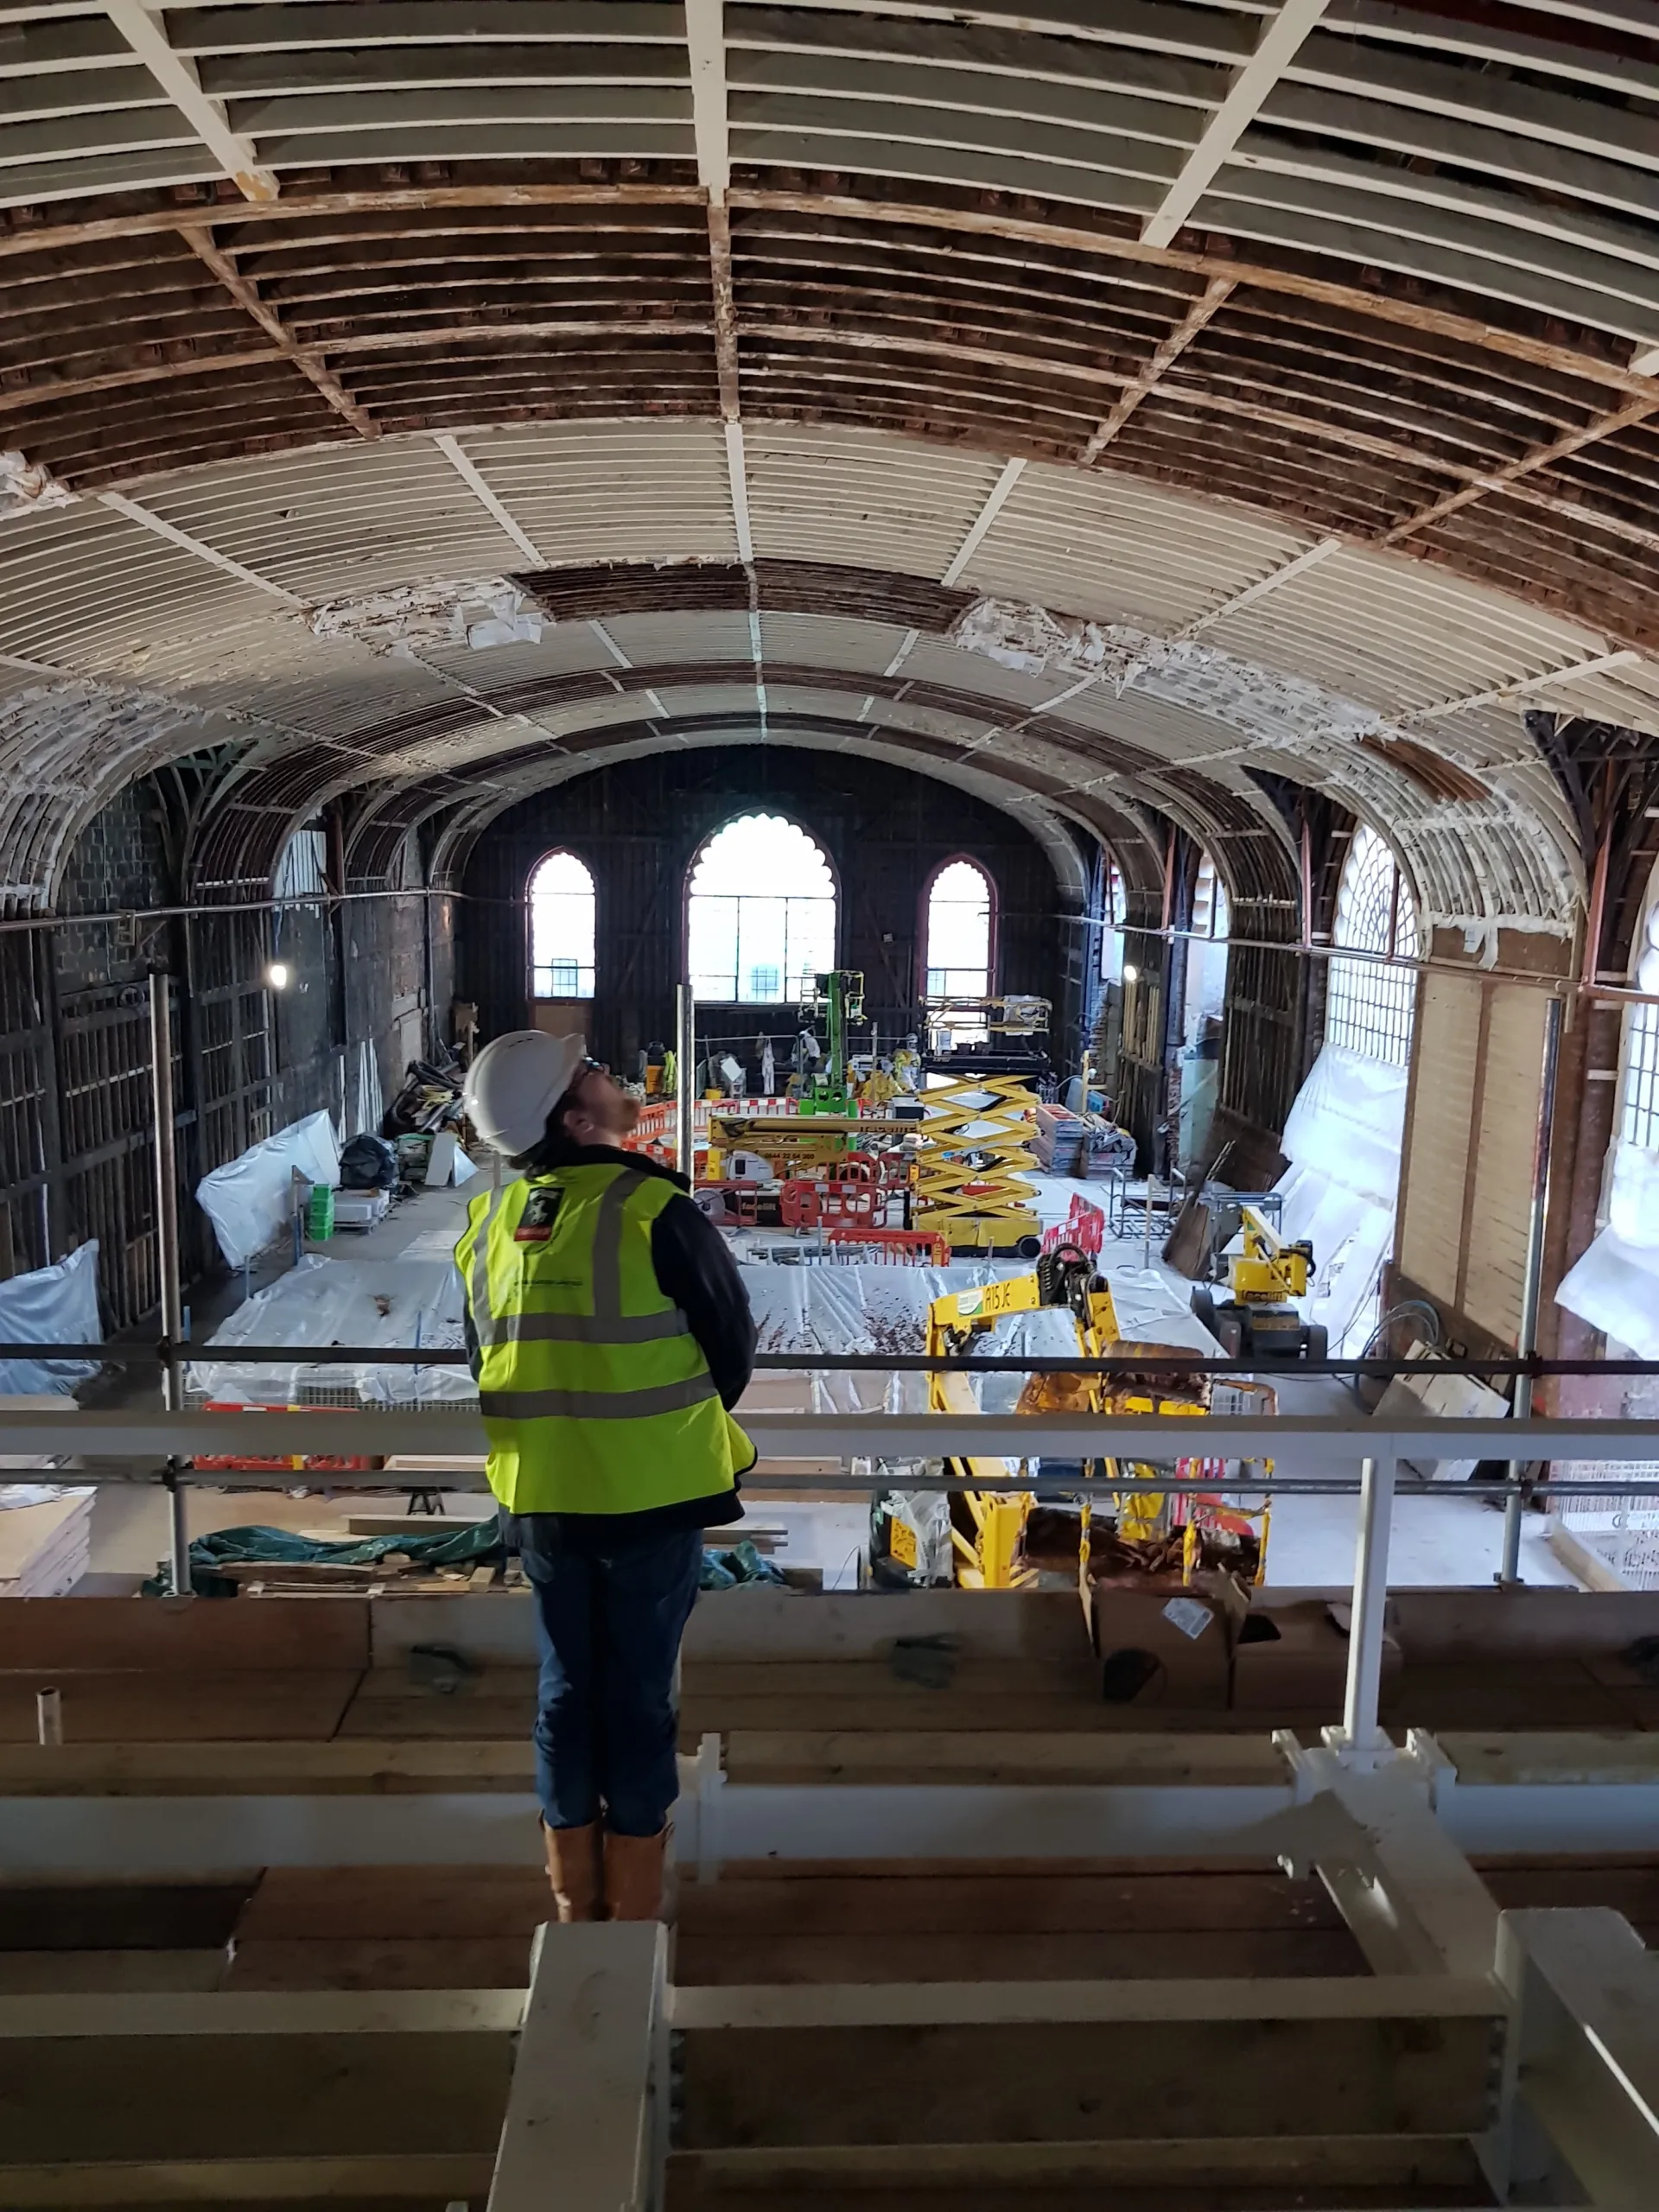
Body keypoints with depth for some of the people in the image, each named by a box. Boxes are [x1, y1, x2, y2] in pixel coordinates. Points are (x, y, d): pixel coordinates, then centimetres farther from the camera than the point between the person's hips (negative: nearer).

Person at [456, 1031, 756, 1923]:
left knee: (565, 1685, 17)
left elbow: (487, 1361, 11)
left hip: (538, 1498, 5)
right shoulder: (653, 1210, -17)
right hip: (653, 1493, -5)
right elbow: (732, 1342, -6)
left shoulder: (486, 1223, 1)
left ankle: (574, 1896, 30)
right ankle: (635, 1901, 20)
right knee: (639, 1695, 8)